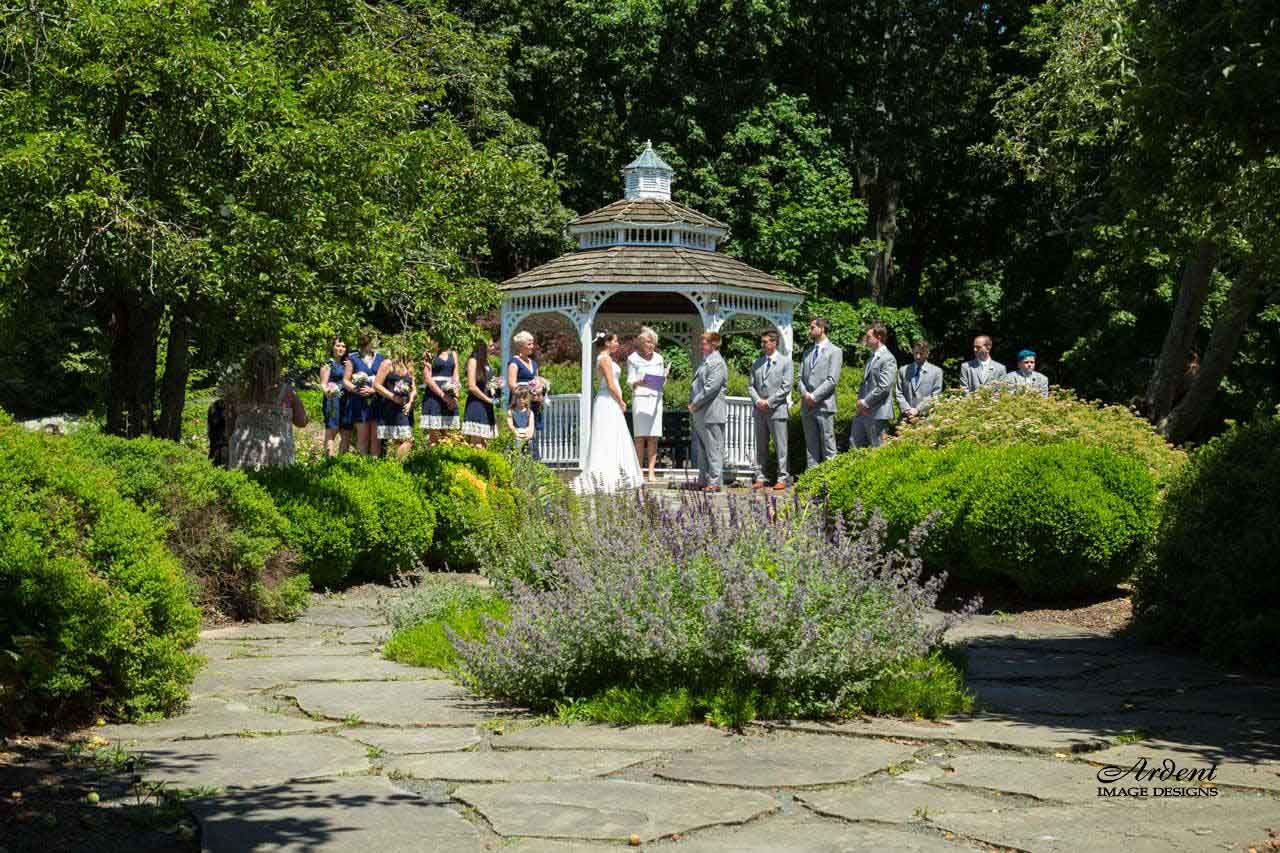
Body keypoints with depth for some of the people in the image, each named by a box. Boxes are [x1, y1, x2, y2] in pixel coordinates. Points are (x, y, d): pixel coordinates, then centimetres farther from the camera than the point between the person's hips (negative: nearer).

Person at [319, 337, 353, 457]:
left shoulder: (345, 364, 19)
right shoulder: (328, 364, 1)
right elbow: (323, 384, -6)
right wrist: (327, 391, -29)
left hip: (346, 402, 6)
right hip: (333, 401, -6)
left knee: (347, 433, 4)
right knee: (331, 431, -10)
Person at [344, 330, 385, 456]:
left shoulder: (381, 359, 11)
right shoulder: (353, 358, 5)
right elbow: (345, 381, 4)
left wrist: (373, 390, -11)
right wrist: (356, 389, -14)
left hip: (378, 402, 2)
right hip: (360, 402, -2)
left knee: (376, 437, -1)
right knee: (362, 437, -2)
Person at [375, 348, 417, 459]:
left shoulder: (409, 367, 17)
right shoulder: (388, 364, 0)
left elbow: (414, 389, 19)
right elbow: (376, 385, -5)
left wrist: (410, 402, 0)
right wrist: (393, 397, -12)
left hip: (405, 408, 6)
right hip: (390, 408, -6)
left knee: (408, 441, -4)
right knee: (395, 441, -10)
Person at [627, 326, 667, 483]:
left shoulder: (658, 358, 14)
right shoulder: (633, 358, 3)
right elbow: (629, 381, 3)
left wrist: (664, 378, -4)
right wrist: (638, 383, -18)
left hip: (656, 398, 3)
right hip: (640, 397, -3)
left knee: (653, 437, -1)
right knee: (640, 436, -6)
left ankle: (651, 472, 0)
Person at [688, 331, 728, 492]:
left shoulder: (718, 363, -13)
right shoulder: (705, 362, 18)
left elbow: (710, 388, -20)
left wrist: (695, 404, -14)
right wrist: (692, 404, 13)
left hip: (712, 414, -10)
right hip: (700, 415, 10)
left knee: (713, 448, -5)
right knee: (701, 448, 14)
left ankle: (715, 482, -2)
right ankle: (704, 479, 22)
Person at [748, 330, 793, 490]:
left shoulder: (785, 362, 0)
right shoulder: (757, 363, 15)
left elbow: (786, 387, -7)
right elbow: (751, 386, 14)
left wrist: (769, 402, -12)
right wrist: (757, 400, -6)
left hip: (777, 409, -5)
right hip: (759, 410, 5)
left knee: (780, 446, -3)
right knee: (760, 447, 7)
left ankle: (782, 479, 1)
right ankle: (759, 478, 10)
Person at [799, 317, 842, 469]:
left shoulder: (834, 351, -1)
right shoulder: (807, 352, 19)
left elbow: (832, 380, -10)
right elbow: (801, 378, 14)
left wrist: (814, 396, -14)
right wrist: (805, 394, -6)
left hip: (824, 405, -6)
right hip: (807, 406, 6)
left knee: (828, 444, -5)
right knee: (811, 445, 8)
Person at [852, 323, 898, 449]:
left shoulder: (888, 359, -11)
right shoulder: (871, 359, 18)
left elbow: (884, 387, -19)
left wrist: (865, 402, -14)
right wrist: (860, 401, 4)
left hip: (877, 413, -9)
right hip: (863, 411, 9)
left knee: (877, 449, -2)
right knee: (854, 444, 10)